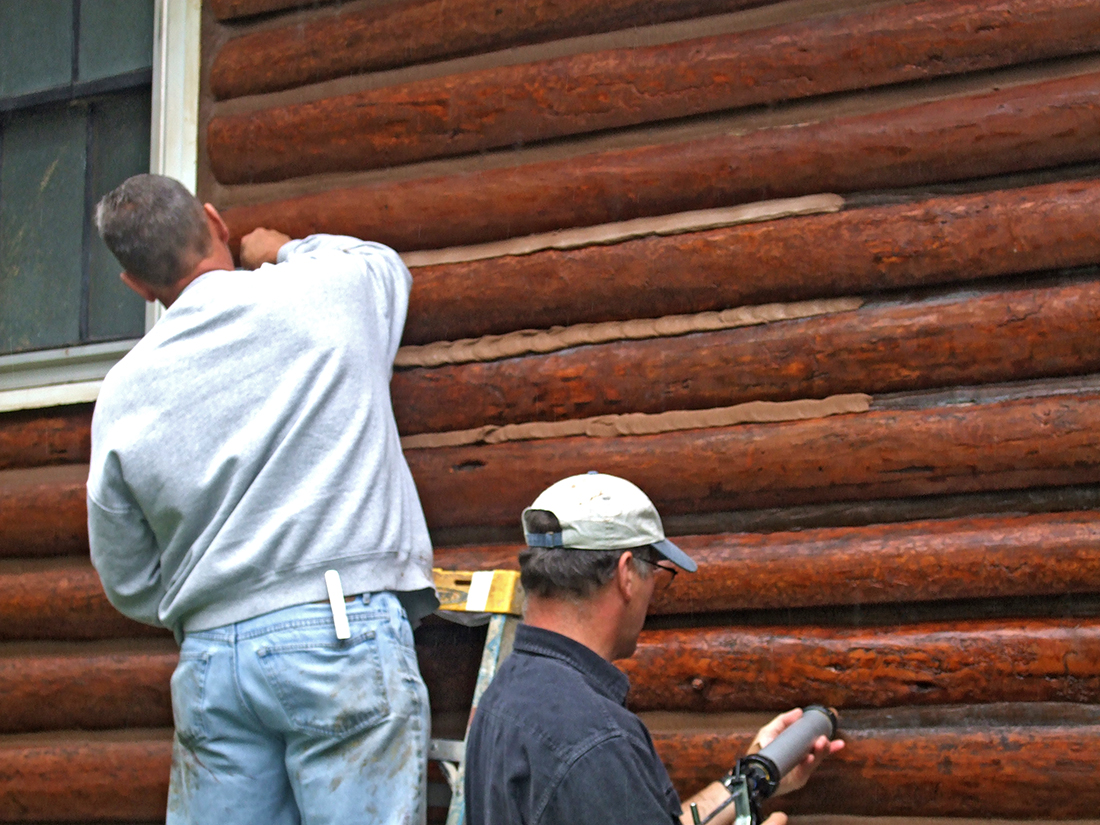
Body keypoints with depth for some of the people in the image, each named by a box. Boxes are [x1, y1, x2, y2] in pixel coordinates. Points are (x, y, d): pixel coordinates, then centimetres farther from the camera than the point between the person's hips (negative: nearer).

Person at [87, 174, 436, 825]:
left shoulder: (124, 394, 8)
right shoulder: (327, 289, 1)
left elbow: (130, 585, 14)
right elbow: (386, 263, 29)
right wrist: (283, 250, 44)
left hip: (208, 660, 3)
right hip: (345, 633, -3)